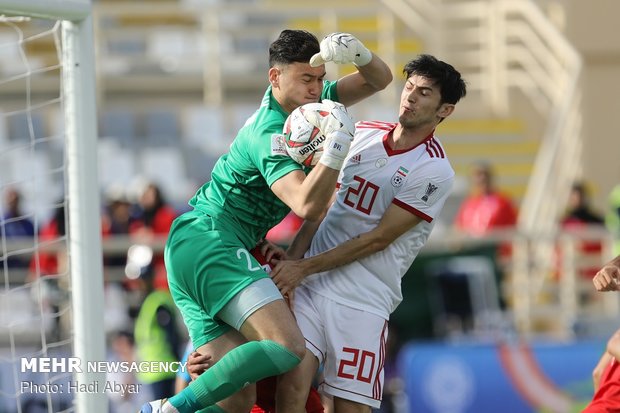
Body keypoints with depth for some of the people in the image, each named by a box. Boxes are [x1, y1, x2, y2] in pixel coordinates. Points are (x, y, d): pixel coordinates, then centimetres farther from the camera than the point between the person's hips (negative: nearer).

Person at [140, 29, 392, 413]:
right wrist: (335, 150, -39)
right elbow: (307, 205, -28)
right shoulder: (269, 134, -16)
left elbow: (379, 79, 17)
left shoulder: (310, 104, 13)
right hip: (211, 240, -10)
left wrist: (361, 54, -5)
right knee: (288, 347, -27)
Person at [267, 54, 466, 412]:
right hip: (310, 287, 4)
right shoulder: (364, 134, 10)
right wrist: (292, 257, -2)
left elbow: (378, 239, -10)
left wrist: (304, 267, -10)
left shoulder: (433, 171, -8)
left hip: (364, 302, -4)